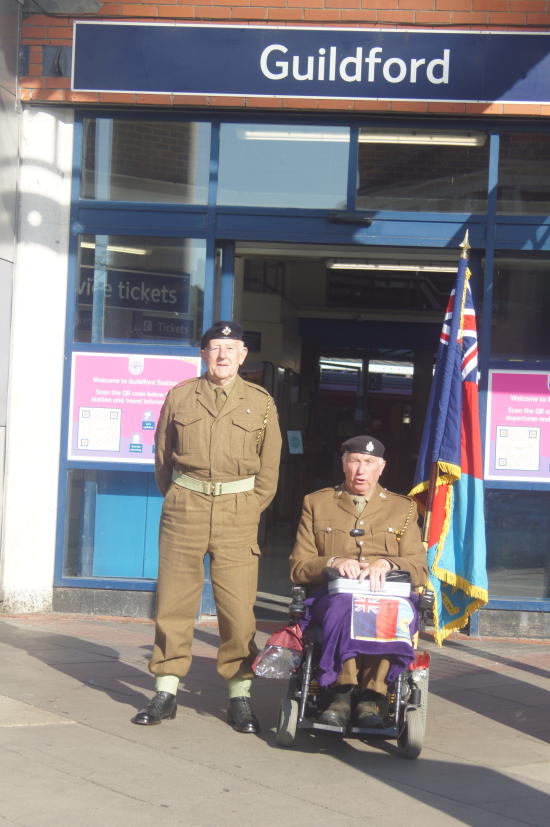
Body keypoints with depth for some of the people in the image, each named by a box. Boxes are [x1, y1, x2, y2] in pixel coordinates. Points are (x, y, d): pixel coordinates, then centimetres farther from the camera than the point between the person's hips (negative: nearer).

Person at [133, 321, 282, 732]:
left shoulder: (261, 402, 6)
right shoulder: (180, 396, 9)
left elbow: (269, 468, 9)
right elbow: (162, 456, 15)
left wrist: (249, 512, 5)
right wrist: (177, 500, 11)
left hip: (239, 510, -1)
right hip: (184, 505, 1)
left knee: (238, 606, -4)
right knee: (174, 601, 2)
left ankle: (240, 695, 5)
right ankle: (166, 692, 10)